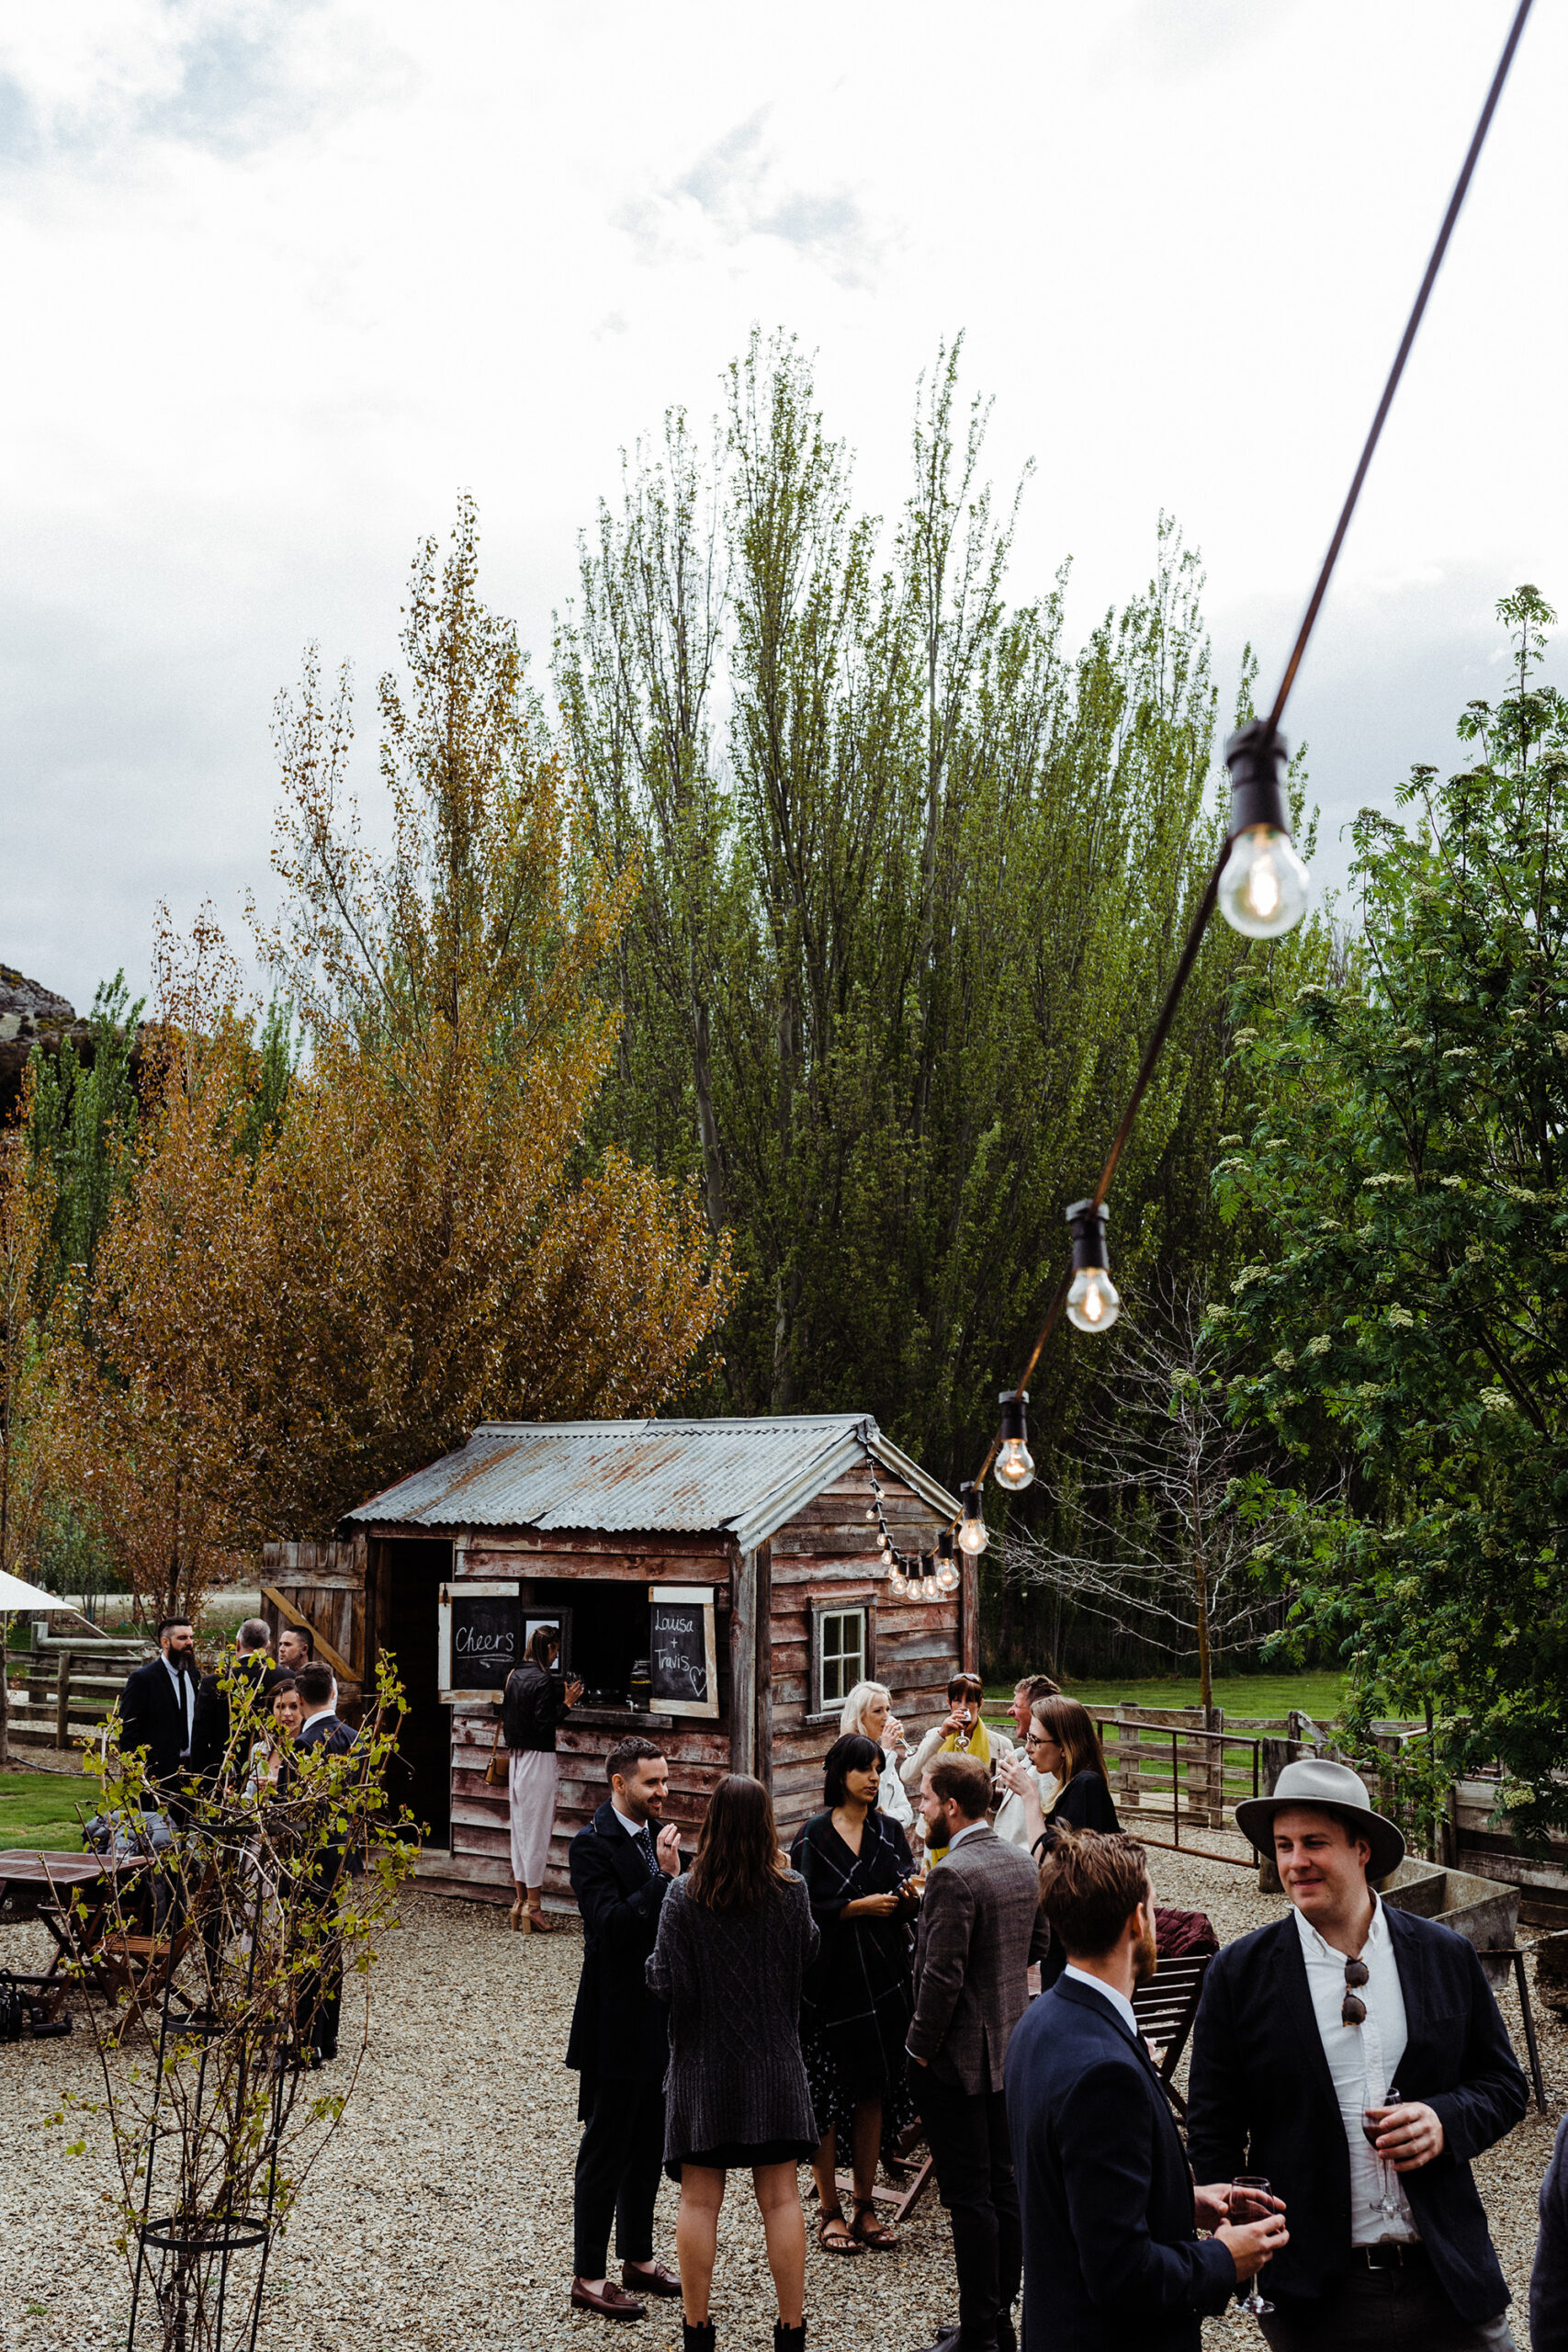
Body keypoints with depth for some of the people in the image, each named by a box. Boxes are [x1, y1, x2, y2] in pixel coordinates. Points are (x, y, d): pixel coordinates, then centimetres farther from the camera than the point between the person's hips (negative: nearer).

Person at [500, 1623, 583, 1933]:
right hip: (538, 1758, -8)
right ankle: (532, 1906, 2)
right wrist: (566, 1703, -13)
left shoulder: (514, 1675, 9)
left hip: (516, 1757, 8)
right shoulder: (543, 1680, -16)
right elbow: (544, 1723, -20)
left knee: (520, 1829, 14)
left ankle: (519, 1901, 20)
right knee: (537, 1830, -2)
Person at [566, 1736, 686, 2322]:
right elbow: (610, 1922, -26)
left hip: (659, 2017, 8)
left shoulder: (654, 1836, 9)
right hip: (617, 2020, -8)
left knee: (649, 2147, 17)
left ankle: (639, 2258, 30)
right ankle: (589, 2277, 10)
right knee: (606, 2151, 1)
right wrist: (665, 1875, -28)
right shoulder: (592, 1844, -15)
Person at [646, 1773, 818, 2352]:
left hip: (703, 2065, -1)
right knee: (781, 2197, 10)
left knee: (699, 2201, 8)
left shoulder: (684, 1895, -14)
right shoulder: (791, 1890, -9)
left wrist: (653, 1963, 7)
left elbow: (668, 1985, -13)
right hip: (773, 2064, 2)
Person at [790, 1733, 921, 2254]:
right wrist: (859, 1907, -18)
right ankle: (829, 2211, 13)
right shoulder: (814, 1834, -6)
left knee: (874, 2092, 8)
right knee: (825, 2094, 1)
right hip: (828, 1979, -4)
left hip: (882, 1977, 4)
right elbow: (803, 1908, -11)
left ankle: (865, 2206, 19)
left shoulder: (890, 1832, 7)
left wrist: (908, 1897, -14)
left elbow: (908, 1907, 7)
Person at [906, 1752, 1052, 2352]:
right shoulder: (1023, 1864, 5)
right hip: (1008, 2048, 9)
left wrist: (922, 2048, -13)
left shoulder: (953, 1875, -22)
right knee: (1003, 2186, 15)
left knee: (969, 2197, 0)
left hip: (959, 2055, -9)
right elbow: (1039, 1943, 16)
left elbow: (942, 1976, -23)